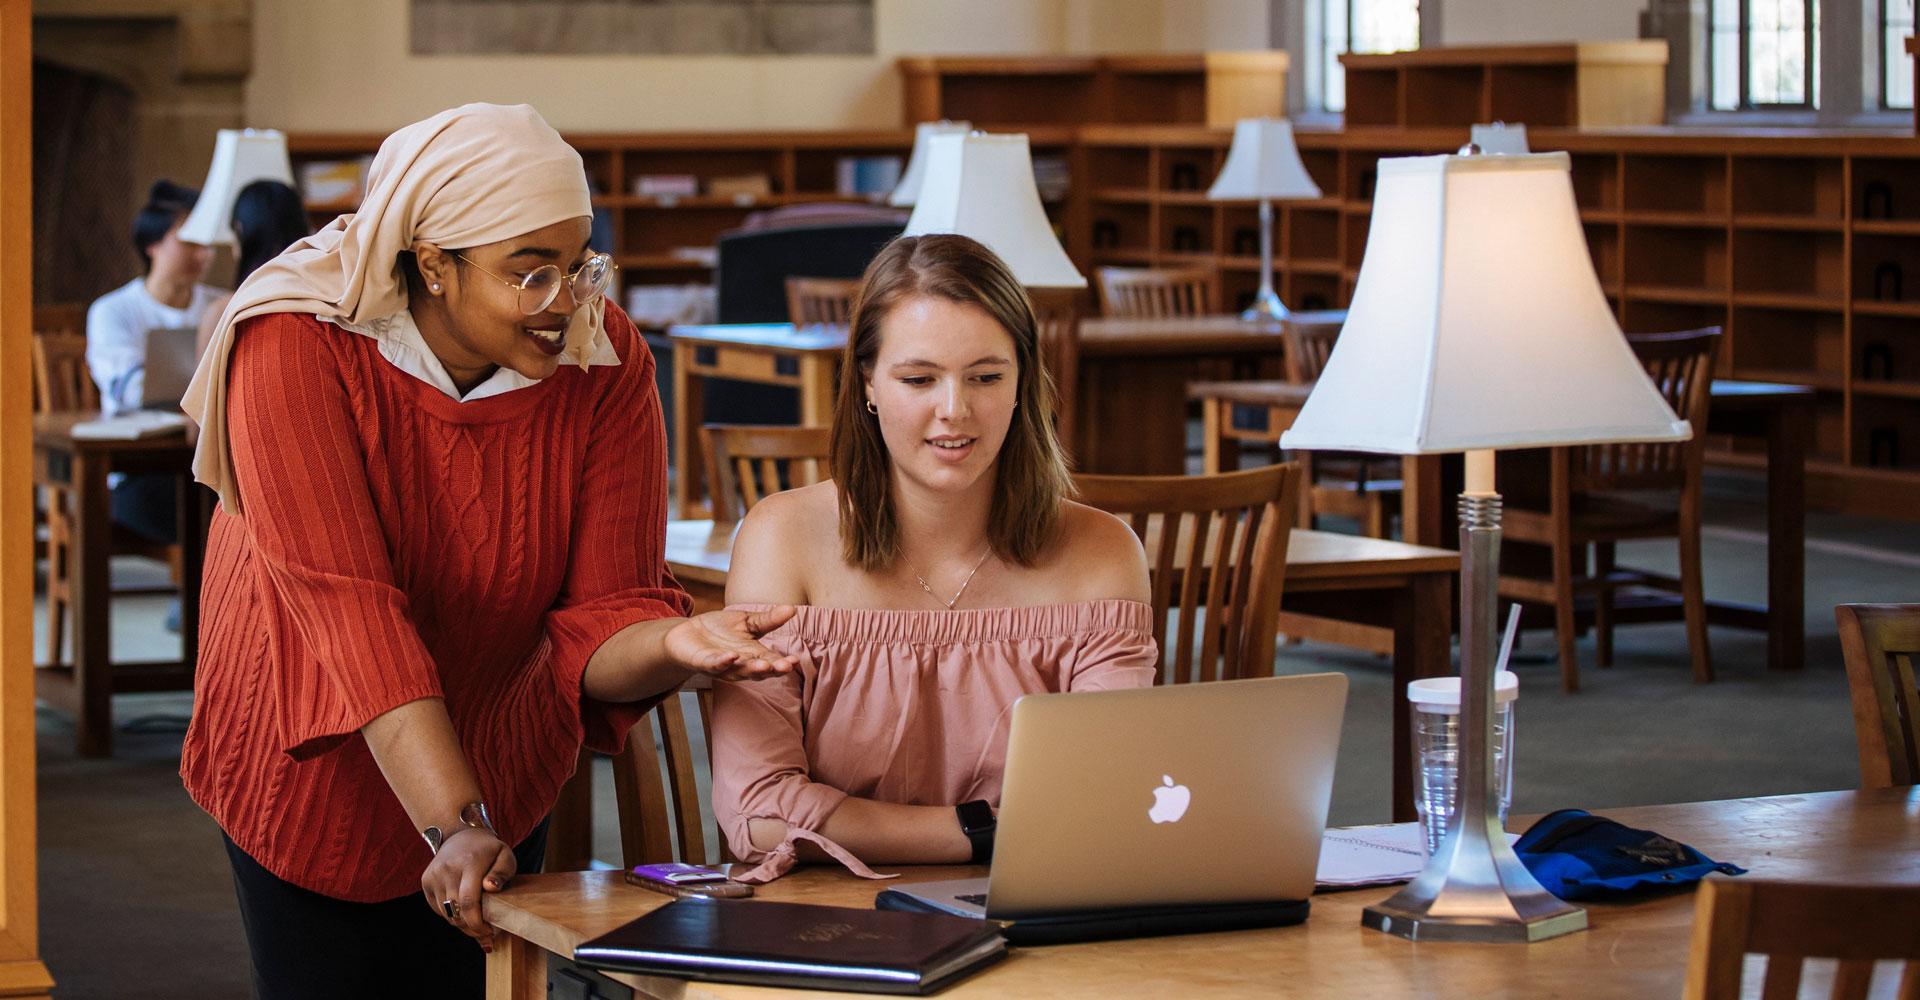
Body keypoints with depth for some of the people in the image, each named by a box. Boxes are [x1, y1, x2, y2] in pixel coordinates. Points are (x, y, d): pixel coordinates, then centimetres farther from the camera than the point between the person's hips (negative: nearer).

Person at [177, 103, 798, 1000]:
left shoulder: (604, 358, -18)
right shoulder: (295, 344, -27)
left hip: (497, 761, 2)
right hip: (311, 778, -2)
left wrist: (670, 645, -44)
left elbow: (600, 614, -18)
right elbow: (345, 601, -34)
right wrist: (456, 824, -42)